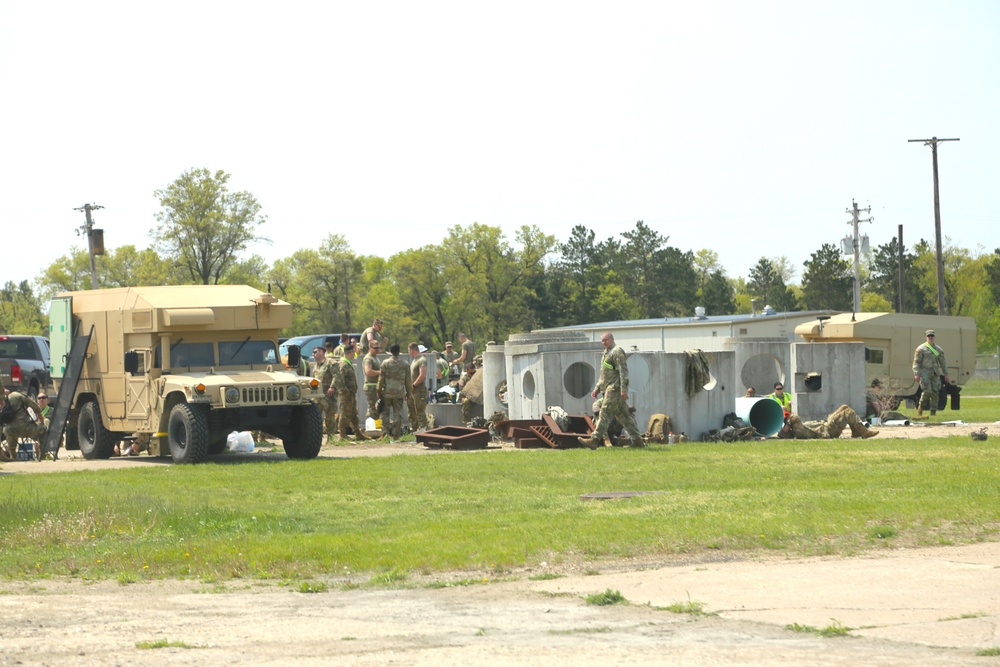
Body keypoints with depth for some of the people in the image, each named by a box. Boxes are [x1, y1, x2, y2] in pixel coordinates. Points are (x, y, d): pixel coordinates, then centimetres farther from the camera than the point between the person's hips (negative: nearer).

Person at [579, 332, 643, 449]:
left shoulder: (617, 352, -8)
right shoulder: (606, 353, 23)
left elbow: (623, 371, -16)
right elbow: (603, 375, 29)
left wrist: (624, 389, -23)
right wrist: (597, 388, 22)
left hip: (614, 388, -10)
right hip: (608, 388, 10)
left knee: (605, 413, -13)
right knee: (623, 415, 9)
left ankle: (595, 440, -17)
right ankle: (637, 440, 9)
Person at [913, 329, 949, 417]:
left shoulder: (938, 350, 15)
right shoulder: (921, 349, 0)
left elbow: (943, 363, 19)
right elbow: (916, 362, -3)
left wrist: (946, 374, 13)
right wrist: (916, 374, -12)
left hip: (935, 374, 5)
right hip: (925, 373, -5)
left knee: (935, 393, -1)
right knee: (927, 391, -17)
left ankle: (933, 412, 4)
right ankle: (920, 409, 0)